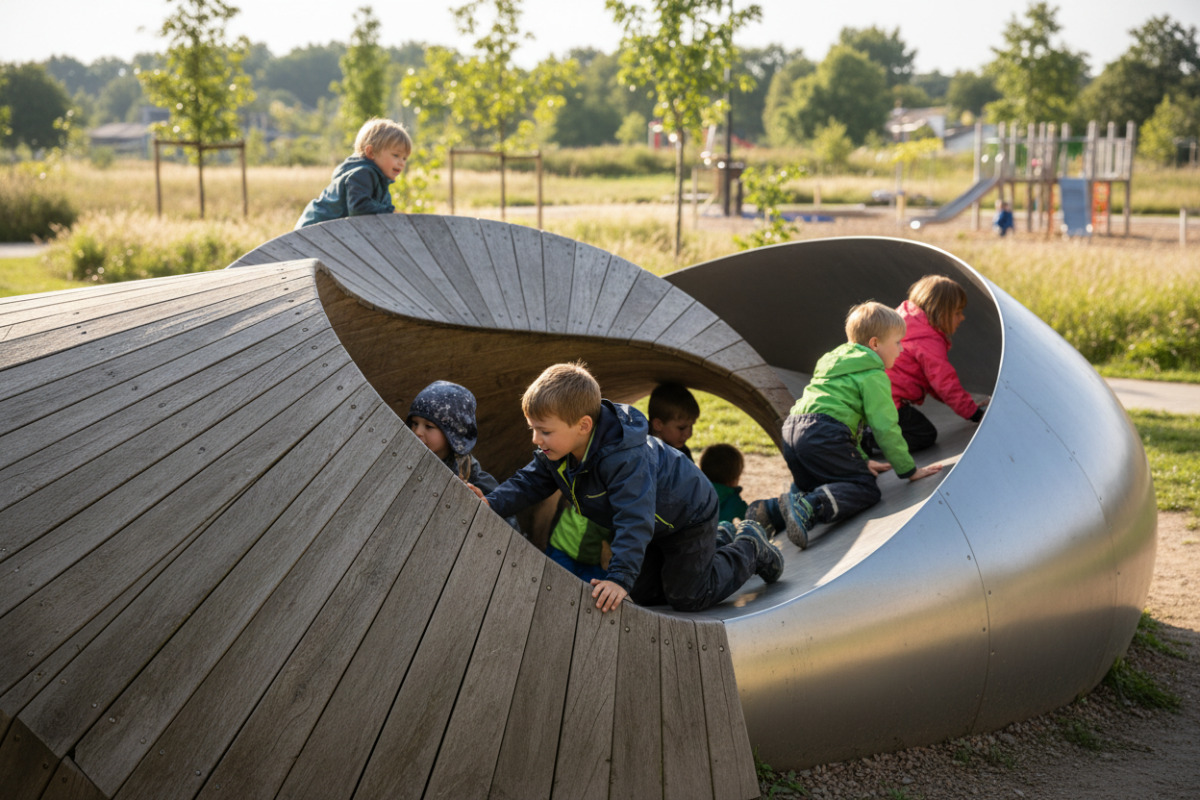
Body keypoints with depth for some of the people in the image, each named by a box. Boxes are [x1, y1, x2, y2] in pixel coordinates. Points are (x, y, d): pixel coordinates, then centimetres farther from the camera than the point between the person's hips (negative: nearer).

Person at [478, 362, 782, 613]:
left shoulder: (626, 458, -44)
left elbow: (634, 521, -48)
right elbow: (529, 482, -8)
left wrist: (620, 578, -55)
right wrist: (492, 503, -28)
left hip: (687, 517, -8)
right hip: (652, 523, 8)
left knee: (687, 596, -2)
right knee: (642, 594, 13)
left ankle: (750, 548, 20)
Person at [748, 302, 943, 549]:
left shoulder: (837, 360, 31)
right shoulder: (874, 376, 2)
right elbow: (885, 427, -2)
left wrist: (860, 459, 39)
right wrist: (909, 470, 8)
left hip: (791, 430, 9)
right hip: (822, 435, -9)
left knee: (819, 489, 24)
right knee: (865, 489, -7)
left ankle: (772, 511, -1)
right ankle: (809, 507, -31)